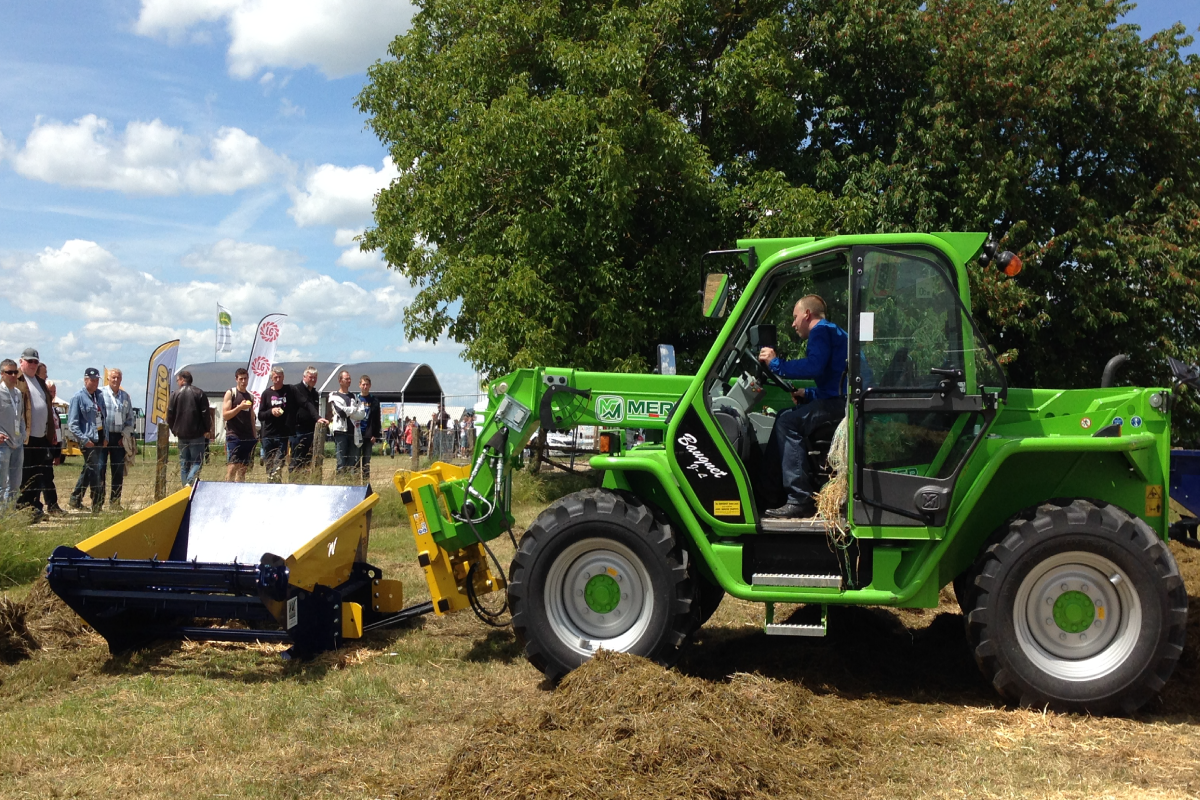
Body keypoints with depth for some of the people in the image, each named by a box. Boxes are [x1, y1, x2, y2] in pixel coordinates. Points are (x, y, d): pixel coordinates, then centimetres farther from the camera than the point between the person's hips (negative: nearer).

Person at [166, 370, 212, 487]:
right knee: (197, 461, -1)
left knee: (184, 463, 11)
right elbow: (206, 413, -4)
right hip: (197, 434, -2)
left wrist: (174, 430, 17)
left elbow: (170, 415, 4)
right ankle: (190, 482, -23)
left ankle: (185, 485, 8)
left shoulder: (175, 395, 3)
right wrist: (207, 430, 5)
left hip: (181, 434, 2)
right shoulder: (199, 393, -1)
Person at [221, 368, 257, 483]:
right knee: (232, 466, -12)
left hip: (248, 437, 5)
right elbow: (225, 415, -7)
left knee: (243, 468, 5)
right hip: (234, 436, -5)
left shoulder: (250, 396, 17)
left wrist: (254, 436, 15)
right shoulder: (230, 393, 1)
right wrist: (240, 407, -19)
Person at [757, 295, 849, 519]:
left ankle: (801, 500, -27)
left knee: (789, 422, -23)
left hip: (841, 402, -12)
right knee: (785, 417, 20)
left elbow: (814, 366, -23)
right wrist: (806, 395, 16)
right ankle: (769, 488, 14)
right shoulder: (833, 332, 30)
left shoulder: (822, 330, -3)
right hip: (840, 399, 12)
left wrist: (776, 364, -13)